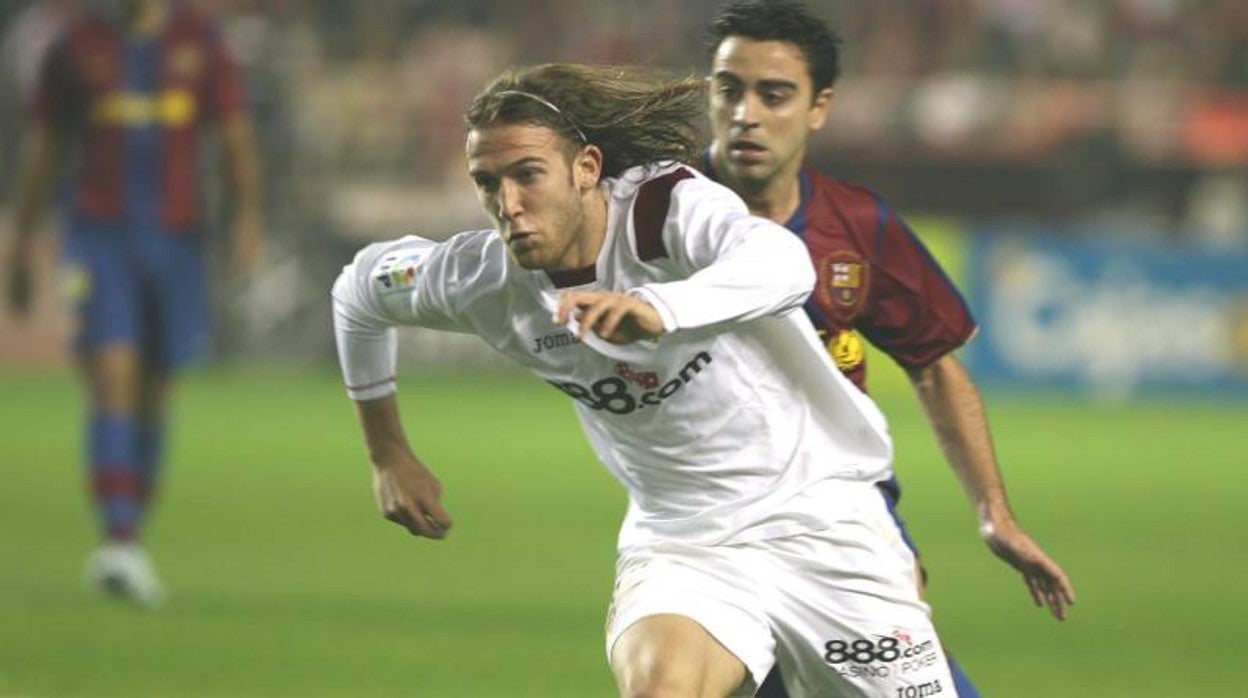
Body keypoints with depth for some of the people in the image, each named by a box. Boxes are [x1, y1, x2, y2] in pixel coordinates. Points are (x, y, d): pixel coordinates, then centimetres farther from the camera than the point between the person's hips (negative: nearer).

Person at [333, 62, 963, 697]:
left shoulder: (669, 206, -22)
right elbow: (359, 292, 14)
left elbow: (785, 265, -44)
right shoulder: (485, 281, -8)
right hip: (678, 543, 2)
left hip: (816, 508, -2)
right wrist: (389, 457, 16)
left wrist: (657, 309, -63)